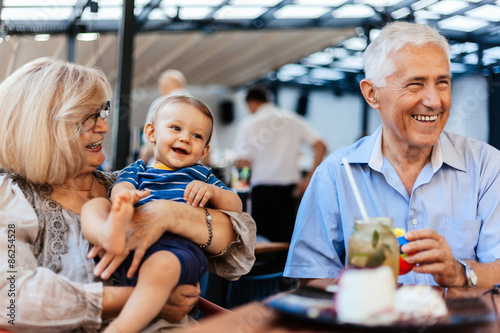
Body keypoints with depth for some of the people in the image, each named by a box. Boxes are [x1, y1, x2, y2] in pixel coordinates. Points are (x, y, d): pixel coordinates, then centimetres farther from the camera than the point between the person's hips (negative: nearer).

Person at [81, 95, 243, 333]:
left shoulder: (202, 175, 32)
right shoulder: (138, 169, 31)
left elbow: (236, 207, 23)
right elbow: (121, 186, 6)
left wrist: (213, 191, 1)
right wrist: (125, 196, -20)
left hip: (177, 244, -2)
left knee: (160, 267, -37)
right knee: (93, 205, -15)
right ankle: (109, 233, -48)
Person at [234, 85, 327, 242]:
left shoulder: (249, 125, -4)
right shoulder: (293, 120, 5)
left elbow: (243, 163, -10)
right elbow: (321, 146, -1)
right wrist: (309, 178, 3)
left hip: (263, 189, -3)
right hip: (290, 188, 3)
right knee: (286, 238, 11)